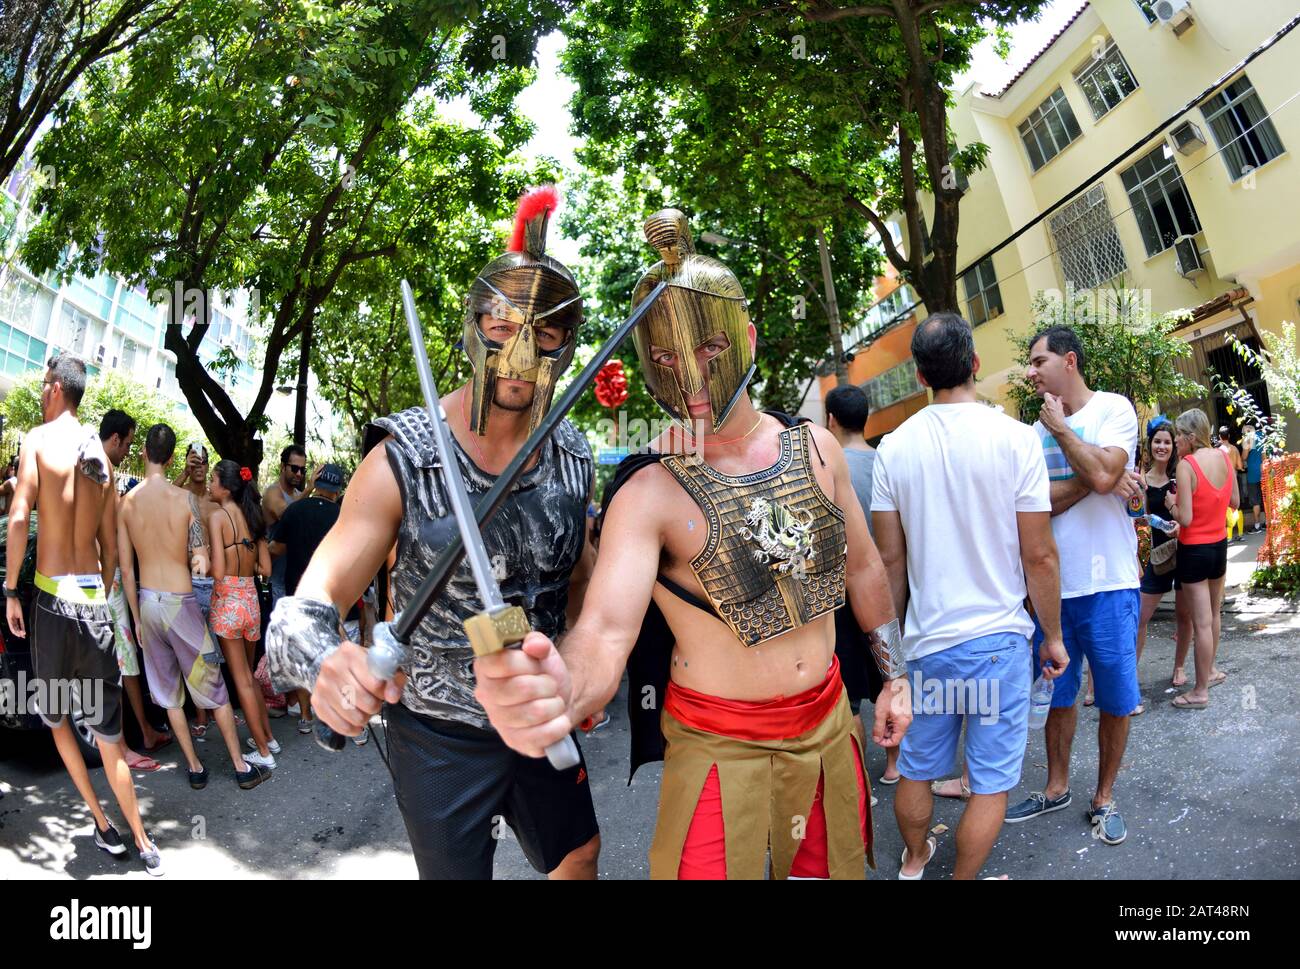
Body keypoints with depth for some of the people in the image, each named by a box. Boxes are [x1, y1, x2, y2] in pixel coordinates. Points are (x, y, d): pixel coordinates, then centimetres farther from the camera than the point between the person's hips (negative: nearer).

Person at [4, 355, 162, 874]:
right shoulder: (100, 452, 10)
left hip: (54, 597, -4)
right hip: (94, 598, 4)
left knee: (56, 717, 16)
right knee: (107, 730, 11)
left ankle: (102, 825, 21)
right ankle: (143, 842, 14)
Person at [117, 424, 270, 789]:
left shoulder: (127, 502, -2)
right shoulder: (184, 498, -13)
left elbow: (126, 569, 2)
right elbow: (201, 562, -13)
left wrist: (137, 617, 11)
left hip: (147, 602, 4)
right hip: (180, 602, -3)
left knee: (168, 693, 15)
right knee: (214, 689, 7)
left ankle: (195, 769, 22)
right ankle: (242, 768, 14)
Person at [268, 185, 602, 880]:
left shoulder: (573, 459, -8)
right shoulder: (404, 459, -21)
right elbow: (307, 605, -25)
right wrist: (322, 660, -47)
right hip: (440, 736, -4)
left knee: (579, 855, 23)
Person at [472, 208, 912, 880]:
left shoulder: (815, 446, -4)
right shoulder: (648, 492, -21)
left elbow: (861, 564, 9)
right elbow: (604, 633, -34)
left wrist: (894, 674, 13)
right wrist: (559, 690, -56)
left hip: (828, 723, 5)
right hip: (720, 748, -4)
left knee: (834, 867, 21)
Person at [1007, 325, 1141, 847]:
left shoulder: (1113, 408, -5)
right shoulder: (1038, 428, 7)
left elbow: (1103, 475, -23)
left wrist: (1059, 426, -12)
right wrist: (1096, 480, -16)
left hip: (1107, 585, -4)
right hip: (1052, 585, 4)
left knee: (1115, 702, 9)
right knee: (1057, 696, 16)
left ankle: (1104, 797, 28)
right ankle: (1057, 788, 33)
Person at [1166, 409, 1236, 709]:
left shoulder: (1187, 465, -21)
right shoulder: (1224, 457, 0)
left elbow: (1185, 518, -21)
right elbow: (1235, 503, 12)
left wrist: (1171, 503, -3)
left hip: (1194, 550, -7)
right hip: (1220, 546, 7)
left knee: (1201, 622, 0)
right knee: (1213, 614, 23)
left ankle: (1200, 692, 9)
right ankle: (1211, 670, 41)